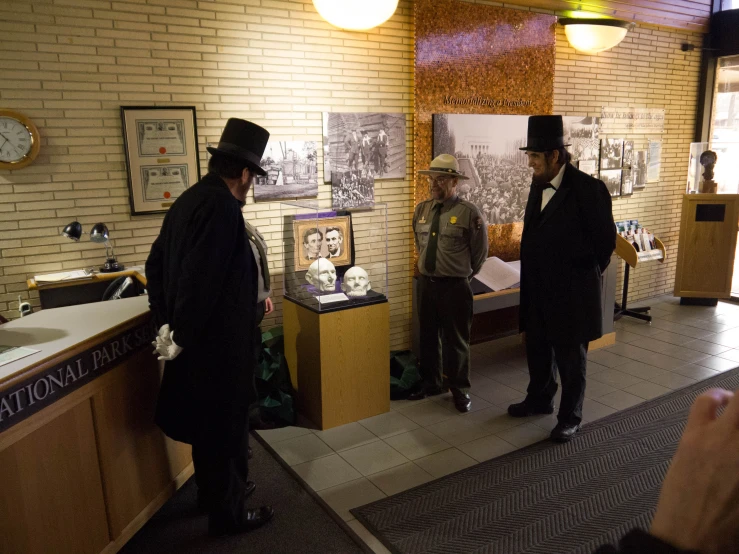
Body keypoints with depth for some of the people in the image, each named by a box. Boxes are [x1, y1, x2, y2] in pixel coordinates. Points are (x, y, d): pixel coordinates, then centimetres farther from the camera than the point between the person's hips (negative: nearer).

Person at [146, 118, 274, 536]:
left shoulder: (189, 198, 9)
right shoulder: (222, 205, -20)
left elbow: (156, 266, 13)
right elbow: (201, 278, -27)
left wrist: (168, 325, 11)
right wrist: (181, 337, -16)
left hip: (197, 338, 9)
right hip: (219, 340, -9)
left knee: (207, 419, 23)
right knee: (227, 423, 6)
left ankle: (215, 490, 41)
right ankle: (228, 513, 23)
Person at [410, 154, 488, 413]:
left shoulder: (469, 212, -12)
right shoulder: (421, 210, 4)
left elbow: (480, 252, -2)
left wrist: (464, 275, 7)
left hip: (454, 286, -5)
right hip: (426, 283, 5)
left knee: (455, 339, 6)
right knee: (428, 336, 16)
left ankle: (459, 389, 23)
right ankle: (430, 383, 33)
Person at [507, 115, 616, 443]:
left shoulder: (588, 189, -17)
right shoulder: (538, 186, 5)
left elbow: (606, 240, -10)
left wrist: (584, 276, 0)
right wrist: (533, 277, 11)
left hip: (571, 292, -7)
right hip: (537, 291, 7)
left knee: (570, 358, 9)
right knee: (537, 351, 20)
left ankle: (570, 418, 24)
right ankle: (539, 399, 40)